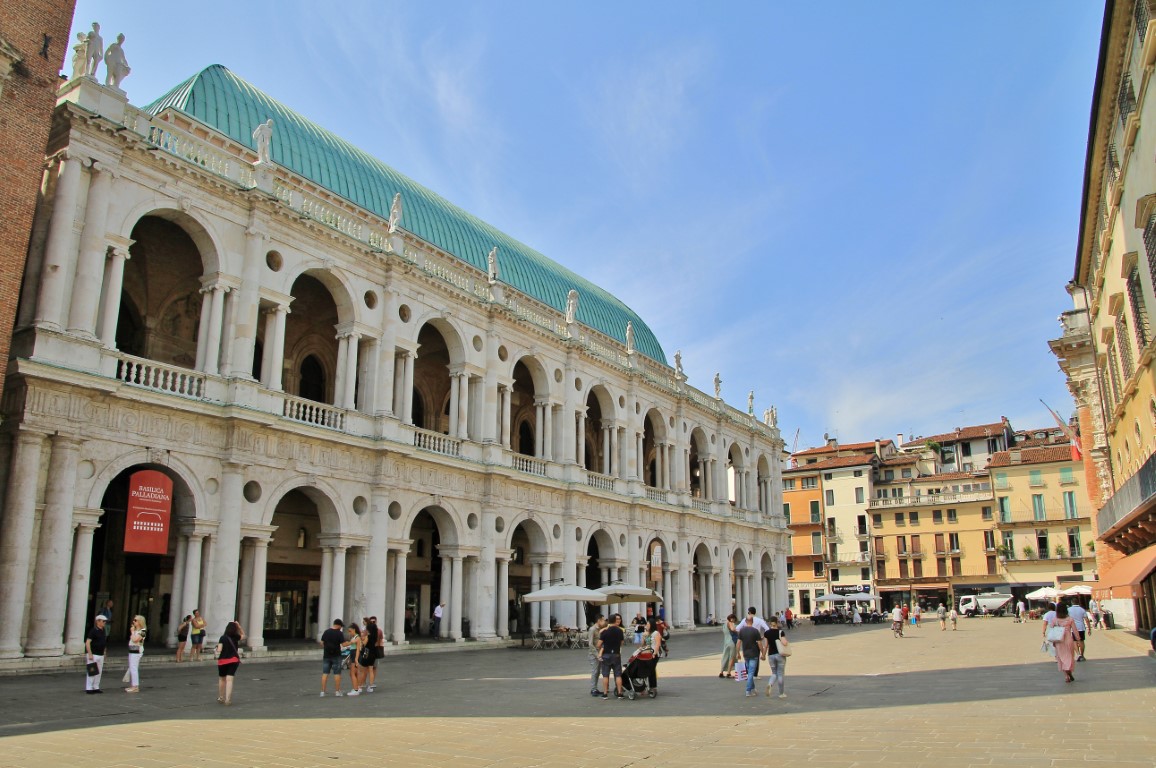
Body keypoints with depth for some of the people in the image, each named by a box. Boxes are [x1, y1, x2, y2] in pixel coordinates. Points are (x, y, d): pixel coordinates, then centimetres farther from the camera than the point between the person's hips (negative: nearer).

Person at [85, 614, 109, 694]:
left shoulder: (103, 631, 11)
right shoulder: (93, 630, -13)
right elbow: (87, 642, -17)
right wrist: (90, 654, -21)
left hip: (101, 655, 8)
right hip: (93, 654, -8)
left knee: (99, 672, 10)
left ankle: (96, 687, 18)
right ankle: (88, 688, 3)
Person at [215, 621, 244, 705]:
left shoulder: (223, 638, -8)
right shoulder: (236, 637, -1)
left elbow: (219, 650, -13)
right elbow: (243, 635, 20)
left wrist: (217, 646, 9)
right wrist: (239, 626, 8)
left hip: (222, 660, 0)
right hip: (233, 660, 0)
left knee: (221, 679, 20)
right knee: (229, 680, -6)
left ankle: (221, 697, 34)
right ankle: (227, 699, -18)